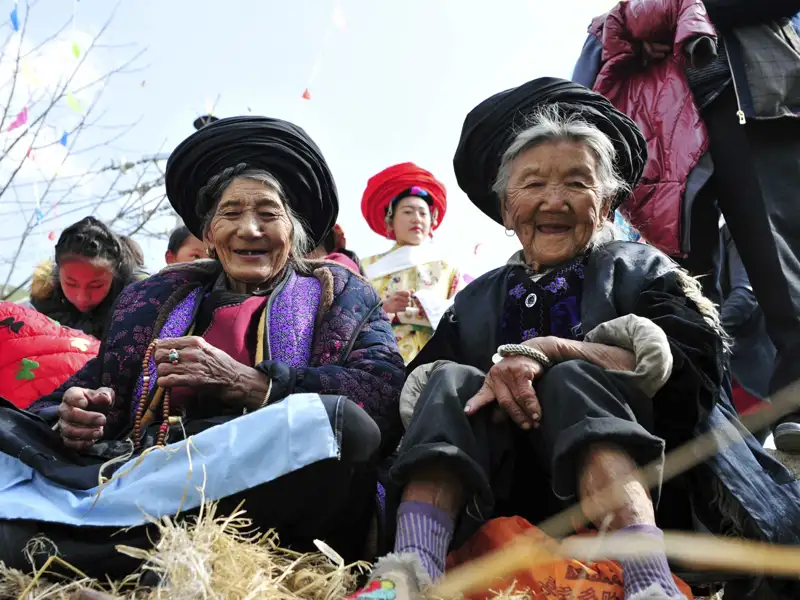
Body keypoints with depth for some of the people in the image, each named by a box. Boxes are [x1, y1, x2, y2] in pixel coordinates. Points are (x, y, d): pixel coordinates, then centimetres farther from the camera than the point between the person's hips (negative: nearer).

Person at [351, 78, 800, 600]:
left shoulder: (641, 271, 13)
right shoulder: (476, 302, 19)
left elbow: (692, 365, -8)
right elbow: (415, 397, 5)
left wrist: (546, 350, -18)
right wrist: (490, 382, -17)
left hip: (634, 488, -2)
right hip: (506, 507, 3)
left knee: (572, 381, -27)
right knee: (453, 382, -20)